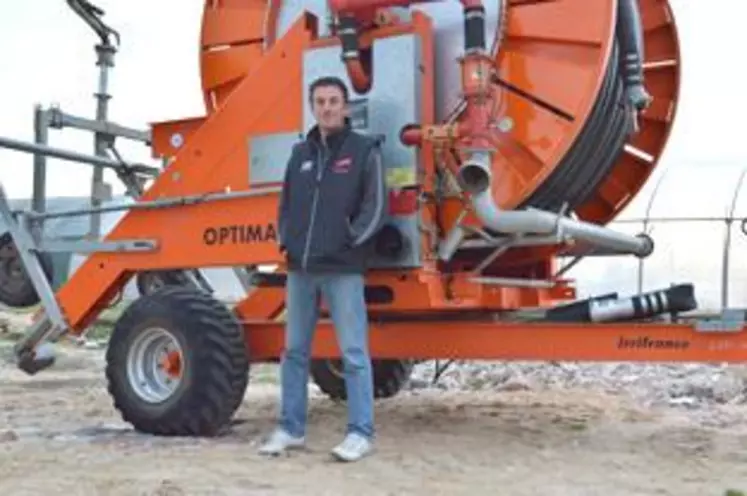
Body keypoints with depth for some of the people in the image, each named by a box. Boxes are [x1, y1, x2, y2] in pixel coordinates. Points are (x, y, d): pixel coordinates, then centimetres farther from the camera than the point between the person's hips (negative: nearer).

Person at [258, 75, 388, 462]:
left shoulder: (364, 150, 0)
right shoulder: (300, 153, 16)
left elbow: (375, 207, -6)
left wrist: (348, 243, -11)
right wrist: (285, 241, 9)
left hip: (342, 269, -6)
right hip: (299, 268, 6)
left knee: (353, 353, -3)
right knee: (294, 350, 11)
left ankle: (360, 433, 4)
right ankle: (291, 428, 21)